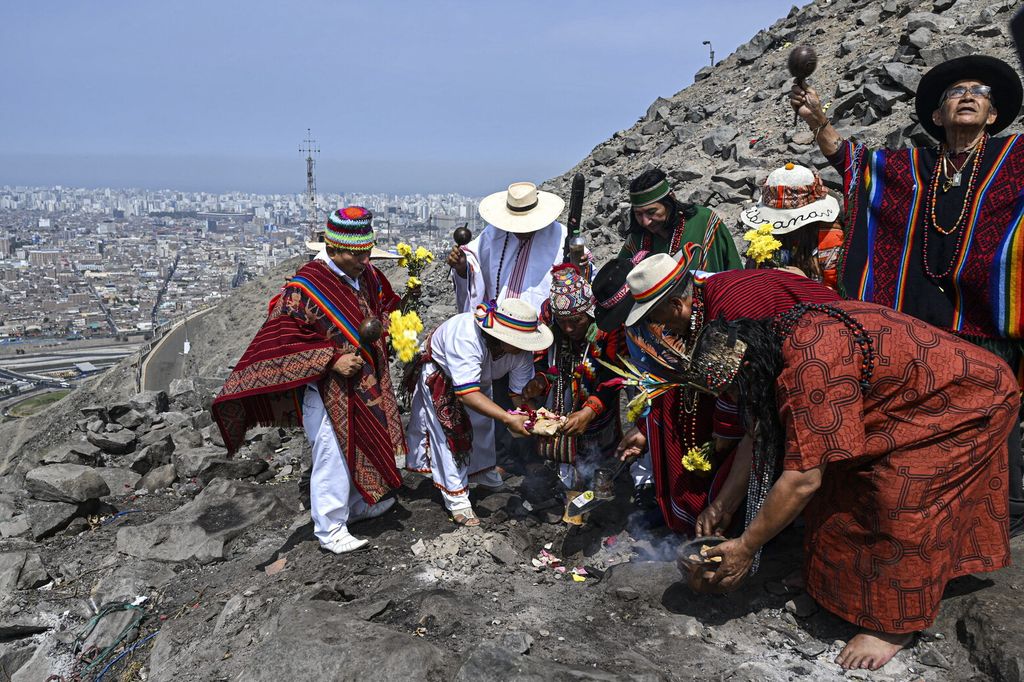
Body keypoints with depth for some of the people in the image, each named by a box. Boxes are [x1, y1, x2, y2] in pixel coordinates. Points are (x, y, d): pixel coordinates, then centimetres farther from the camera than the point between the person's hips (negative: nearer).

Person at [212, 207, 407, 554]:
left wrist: (385, 326, 1)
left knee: (366, 445, 21)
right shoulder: (305, 287, -22)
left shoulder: (367, 276, 0)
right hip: (327, 390, -8)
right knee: (333, 457, 1)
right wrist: (332, 361, -25)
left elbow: (384, 306, 22)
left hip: (367, 384, 8)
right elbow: (280, 340, -22)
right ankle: (330, 529, 19)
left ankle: (359, 505, 43)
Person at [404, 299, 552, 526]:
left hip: (478, 378, 6)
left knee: (482, 429, 9)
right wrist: (508, 418, -59)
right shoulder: (466, 338, -48)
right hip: (439, 374, -6)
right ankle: (457, 501, 0)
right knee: (450, 433, -10)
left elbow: (520, 394, -21)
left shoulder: (521, 349, -28)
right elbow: (467, 394, -53)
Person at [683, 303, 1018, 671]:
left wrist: (745, 548, -22)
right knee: (842, 471, 3)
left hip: (975, 399, -9)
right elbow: (758, 435, 3)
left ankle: (897, 623, 2)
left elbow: (803, 479, -34)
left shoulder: (811, 367, -37)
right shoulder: (773, 341, -7)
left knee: (899, 496, -16)